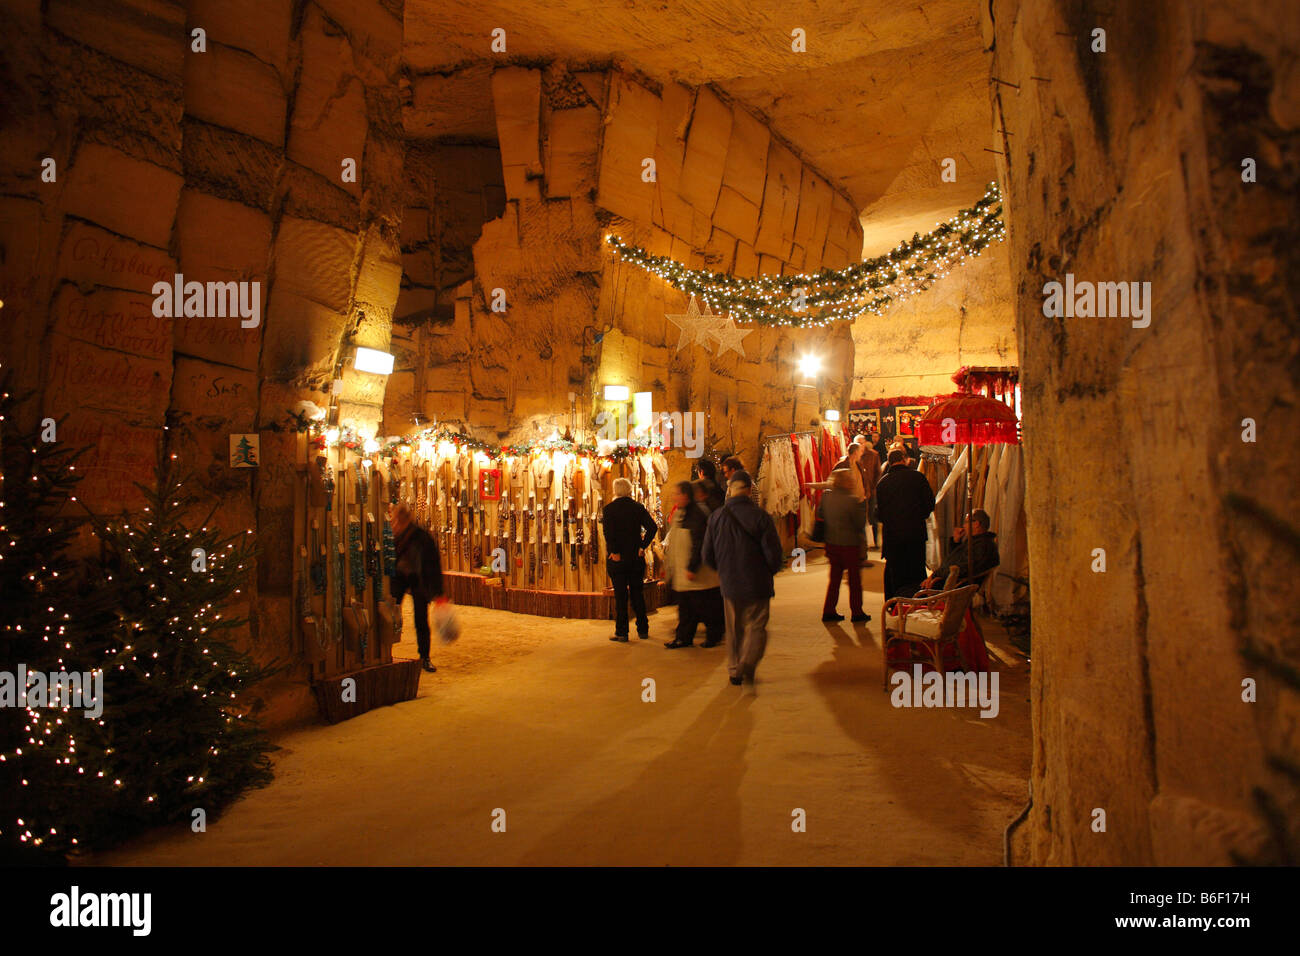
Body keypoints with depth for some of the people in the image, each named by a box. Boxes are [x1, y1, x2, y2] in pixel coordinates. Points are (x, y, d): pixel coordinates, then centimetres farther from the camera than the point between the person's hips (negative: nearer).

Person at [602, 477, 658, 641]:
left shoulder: (609, 509, -6)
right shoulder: (638, 507, 3)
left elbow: (608, 532, -20)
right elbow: (652, 527, -6)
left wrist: (614, 552, -14)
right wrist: (642, 547, -1)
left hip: (617, 559, -3)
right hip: (636, 558, 3)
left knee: (620, 596, 3)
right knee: (638, 594, 13)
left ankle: (621, 632, 6)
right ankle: (643, 630, 18)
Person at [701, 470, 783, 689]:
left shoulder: (716, 517, -4)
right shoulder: (760, 516, -14)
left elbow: (707, 555, 3)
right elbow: (774, 553, -12)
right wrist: (768, 571, 10)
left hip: (729, 583, 3)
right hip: (757, 584, -3)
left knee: (734, 629, 18)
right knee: (756, 627, 6)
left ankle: (735, 670, 24)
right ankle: (748, 665, -16)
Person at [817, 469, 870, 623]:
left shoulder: (826, 497, -2)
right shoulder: (852, 500, -18)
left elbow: (820, 514, 10)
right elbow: (860, 524, -14)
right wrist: (863, 505, -6)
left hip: (831, 544, 5)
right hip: (850, 545, -5)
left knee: (834, 577, 16)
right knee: (854, 580, 8)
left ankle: (828, 611, 17)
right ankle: (857, 613, 15)